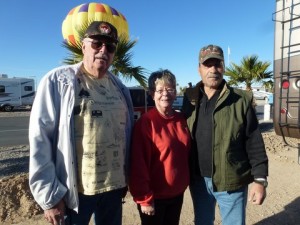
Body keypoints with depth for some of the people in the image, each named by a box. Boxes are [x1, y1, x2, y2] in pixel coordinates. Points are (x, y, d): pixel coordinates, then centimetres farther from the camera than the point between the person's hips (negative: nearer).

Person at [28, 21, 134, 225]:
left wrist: (126, 178, 10)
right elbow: (40, 139, -11)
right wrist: (49, 195, -12)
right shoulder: (57, 81, -9)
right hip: (74, 191, -4)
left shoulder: (119, 88, 6)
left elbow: (127, 134, 10)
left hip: (114, 187, 5)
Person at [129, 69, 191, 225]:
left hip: (177, 193, 6)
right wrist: (145, 198, -16)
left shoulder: (182, 120, 0)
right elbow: (138, 164, -18)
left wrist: (185, 182, 8)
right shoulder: (146, 122, -18)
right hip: (154, 196, -5)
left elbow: (187, 155, 9)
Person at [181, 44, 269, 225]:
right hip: (198, 180, 3)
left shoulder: (241, 100, -8)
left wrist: (260, 179, -10)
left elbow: (255, 144, -8)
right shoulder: (190, 98, 0)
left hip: (231, 181, -2)